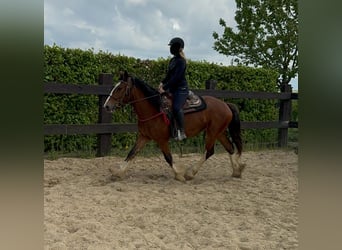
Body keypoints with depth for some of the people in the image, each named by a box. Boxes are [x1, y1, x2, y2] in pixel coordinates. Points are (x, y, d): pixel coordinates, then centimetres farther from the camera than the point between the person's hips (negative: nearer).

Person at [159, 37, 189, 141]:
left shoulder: (181, 61, -14)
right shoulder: (173, 60, 14)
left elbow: (176, 77, -20)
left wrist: (165, 87, -20)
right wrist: (163, 83, 4)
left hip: (181, 89, -10)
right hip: (172, 89, 10)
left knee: (176, 107, -32)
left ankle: (182, 132, -25)